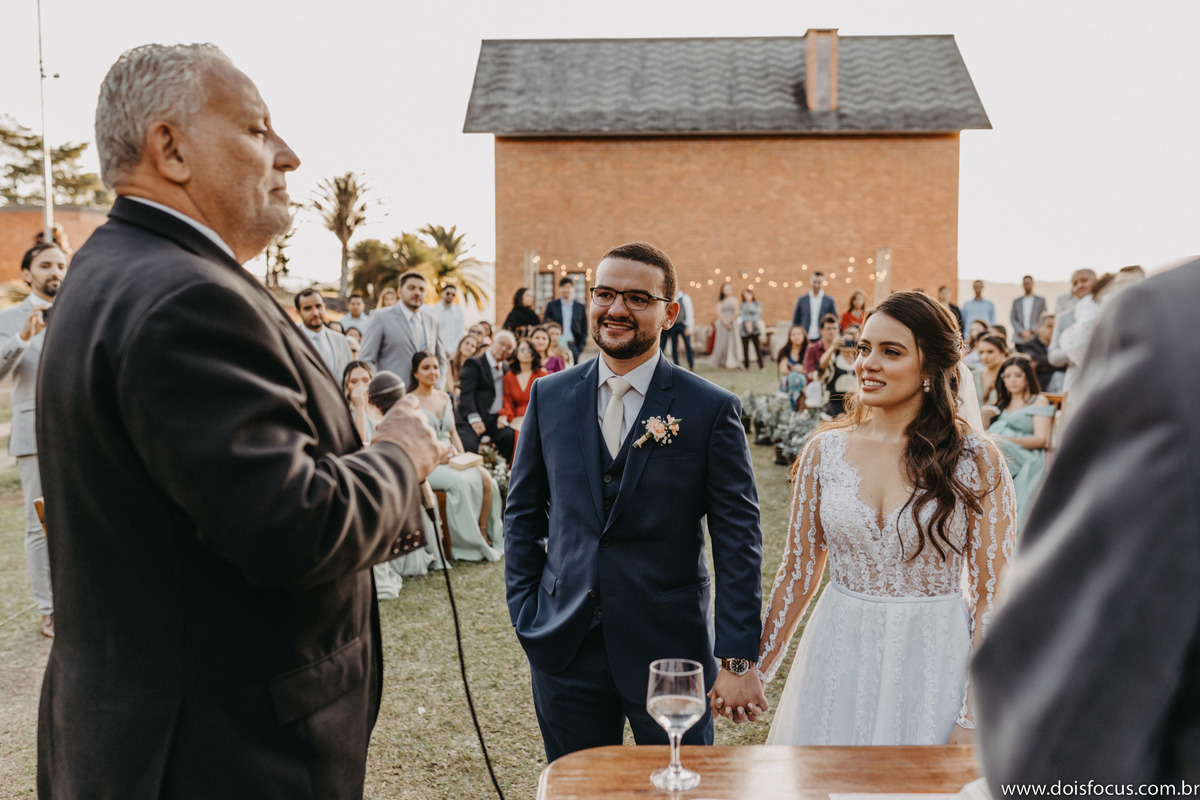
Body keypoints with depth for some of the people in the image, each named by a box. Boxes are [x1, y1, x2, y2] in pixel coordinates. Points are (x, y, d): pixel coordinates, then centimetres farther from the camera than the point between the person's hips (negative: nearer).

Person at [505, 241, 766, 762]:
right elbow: (522, 512, 11)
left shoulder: (712, 410, -6)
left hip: (671, 651, -2)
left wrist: (739, 660, -9)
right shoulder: (549, 397, 4)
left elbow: (738, 541, -7)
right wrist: (524, 615, 4)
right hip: (564, 651, 3)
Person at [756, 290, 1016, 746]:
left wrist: (975, 718, -11)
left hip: (934, 661, -2)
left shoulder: (976, 461, -9)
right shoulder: (825, 450, -1)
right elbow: (798, 572, 6)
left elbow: (992, 593, -8)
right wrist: (755, 669, 6)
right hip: (840, 657, 3)